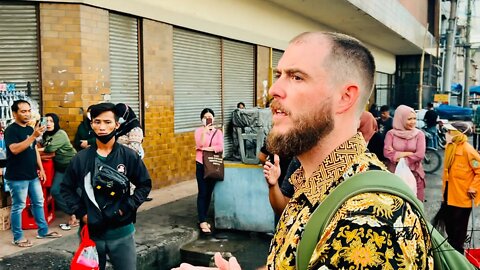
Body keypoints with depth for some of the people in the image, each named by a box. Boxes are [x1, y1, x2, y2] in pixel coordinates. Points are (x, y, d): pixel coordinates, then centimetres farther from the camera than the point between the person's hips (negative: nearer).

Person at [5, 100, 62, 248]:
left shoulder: (30, 129, 12)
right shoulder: (11, 130, -13)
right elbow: (15, 149, -28)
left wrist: (41, 168, 13)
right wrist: (33, 136, -32)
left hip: (32, 175, 8)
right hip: (17, 177, -8)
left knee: (38, 202, 15)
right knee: (18, 207, 2)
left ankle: (43, 231, 27)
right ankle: (18, 237, 14)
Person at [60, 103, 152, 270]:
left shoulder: (129, 156, -5)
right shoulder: (81, 158, -2)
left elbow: (144, 184, 3)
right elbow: (66, 188, 9)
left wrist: (128, 208, -8)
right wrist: (79, 212, -4)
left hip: (121, 232, -1)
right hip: (91, 232, 1)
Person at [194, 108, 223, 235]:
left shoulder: (218, 132, 5)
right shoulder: (199, 131, 0)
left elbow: (220, 148, -9)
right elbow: (200, 145, -17)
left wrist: (206, 148, -14)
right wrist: (204, 132, -28)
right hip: (201, 165, -3)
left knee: (209, 193, 8)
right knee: (202, 193, -6)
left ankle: (202, 219, 20)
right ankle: (202, 222, -4)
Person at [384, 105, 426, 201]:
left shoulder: (419, 134, 3)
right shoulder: (391, 133, 1)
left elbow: (420, 155, -9)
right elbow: (387, 152, -10)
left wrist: (397, 156, -11)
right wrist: (407, 153, -14)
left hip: (414, 173, 1)